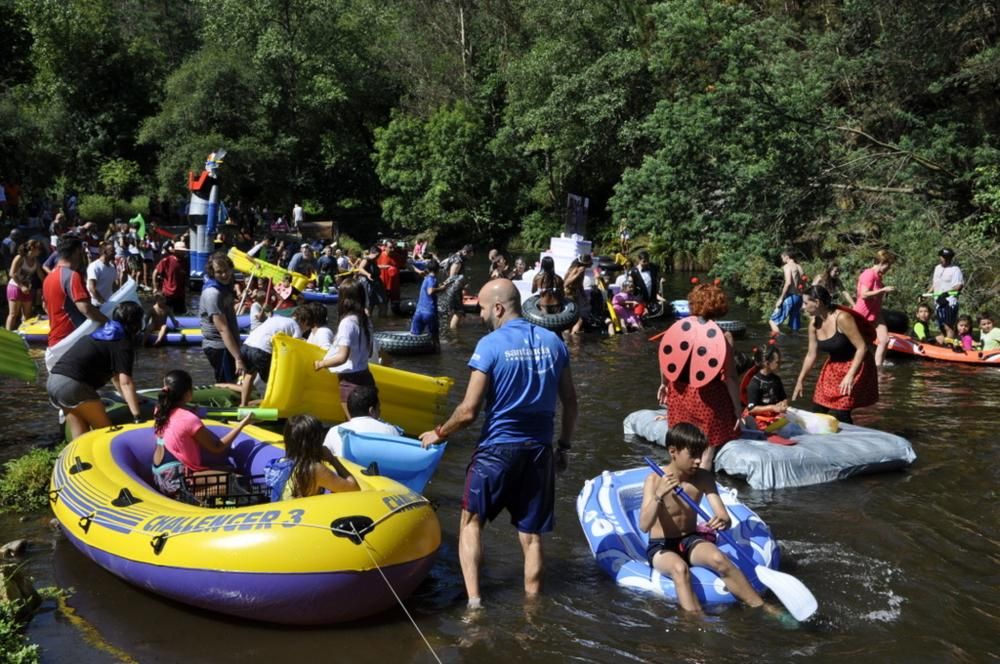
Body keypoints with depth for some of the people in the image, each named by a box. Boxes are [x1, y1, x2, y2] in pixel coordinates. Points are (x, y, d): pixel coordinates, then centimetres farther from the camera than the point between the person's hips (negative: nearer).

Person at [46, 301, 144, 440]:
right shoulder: (124, 343, -3)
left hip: (54, 380, 9)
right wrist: (137, 417, -16)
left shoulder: (105, 334, 23)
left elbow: (115, 376, 30)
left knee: (80, 437, 14)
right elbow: (125, 382, -13)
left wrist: (132, 399, 33)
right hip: (73, 384, -9)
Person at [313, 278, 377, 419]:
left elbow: (342, 357, -25)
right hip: (365, 377, 8)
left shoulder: (347, 322, -18)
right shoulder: (365, 320, 5)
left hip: (351, 381, -8)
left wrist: (321, 363, -11)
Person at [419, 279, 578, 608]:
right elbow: (570, 402, 6)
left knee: (471, 521, 12)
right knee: (531, 534, 11)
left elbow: (468, 411, -13)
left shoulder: (490, 345, -13)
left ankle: (473, 599, 2)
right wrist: (564, 446, 17)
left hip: (498, 448, -4)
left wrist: (438, 434, 3)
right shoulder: (553, 341, 2)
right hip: (540, 449, 4)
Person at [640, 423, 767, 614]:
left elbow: (725, 518, -9)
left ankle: (761, 608, -22)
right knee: (680, 568, -35)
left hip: (691, 541, 3)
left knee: (719, 559, -28)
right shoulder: (655, 480, -14)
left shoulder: (704, 478, -4)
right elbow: (644, 526, -24)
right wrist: (659, 496, -40)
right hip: (661, 547, -3)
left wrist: (723, 522, -35)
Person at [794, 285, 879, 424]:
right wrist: (800, 381, 11)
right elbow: (811, 355, 8)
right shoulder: (814, 324, -3)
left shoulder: (842, 318, -25)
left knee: (839, 415, -14)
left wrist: (850, 376, -32)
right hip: (833, 368, 7)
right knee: (819, 411, 6)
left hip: (856, 366, -7)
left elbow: (862, 347, -25)